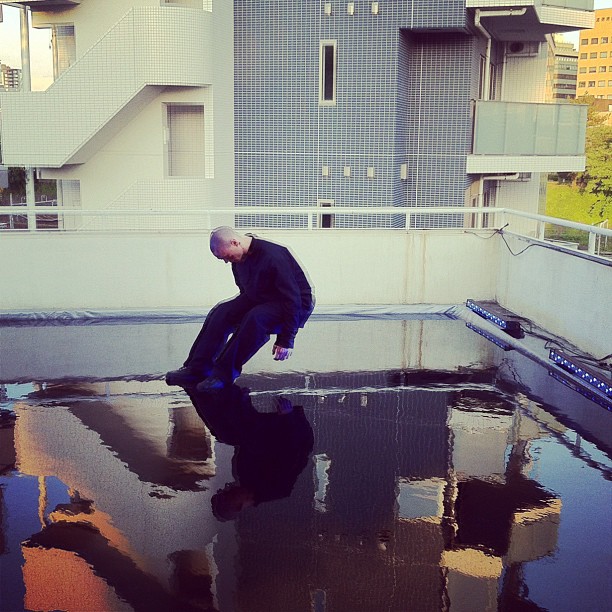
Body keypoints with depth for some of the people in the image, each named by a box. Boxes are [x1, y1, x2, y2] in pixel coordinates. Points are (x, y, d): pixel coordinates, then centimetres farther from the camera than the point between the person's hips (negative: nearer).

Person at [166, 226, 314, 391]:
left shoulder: (273, 256, -29)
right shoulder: (238, 260, -2)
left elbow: (293, 300, -28)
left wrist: (286, 340, -28)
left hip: (297, 308, -8)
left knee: (255, 318, -36)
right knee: (221, 312, -12)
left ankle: (224, 374, -26)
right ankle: (196, 370, -15)